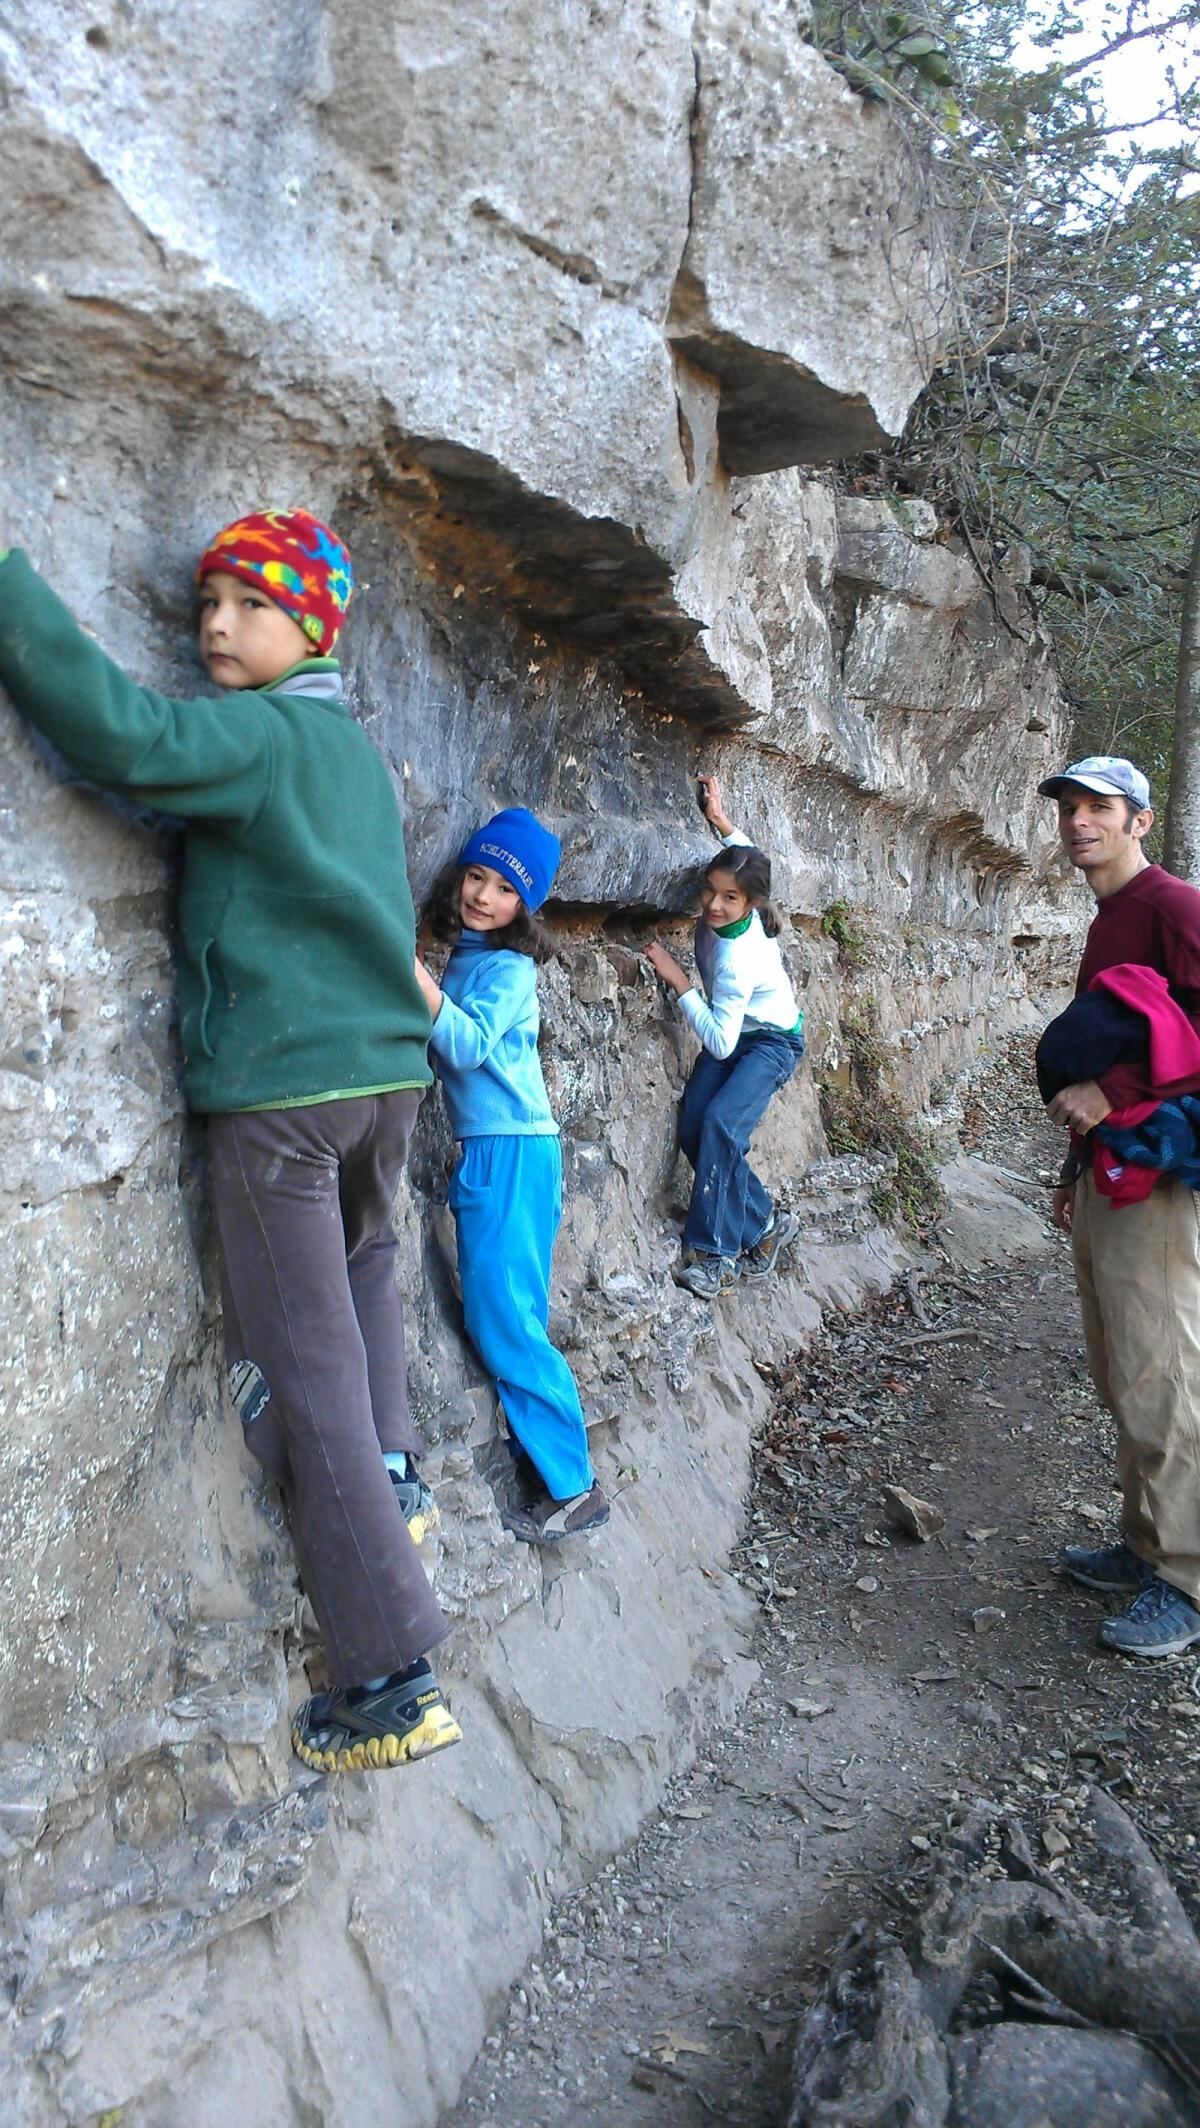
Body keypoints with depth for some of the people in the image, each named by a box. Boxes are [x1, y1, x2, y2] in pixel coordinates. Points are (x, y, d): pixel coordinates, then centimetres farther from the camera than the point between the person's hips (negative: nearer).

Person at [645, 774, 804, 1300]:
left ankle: (715, 1255, -22)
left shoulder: (737, 960, -35)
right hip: (734, 1033, 8)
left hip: (771, 1041, -8)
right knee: (693, 1128, -7)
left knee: (720, 1123, -28)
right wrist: (720, 819, 1)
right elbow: (748, 861, 7)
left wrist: (678, 981, -30)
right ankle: (766, 1223, 9)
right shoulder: (736, 913, -17)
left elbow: (721, 1043, -32)